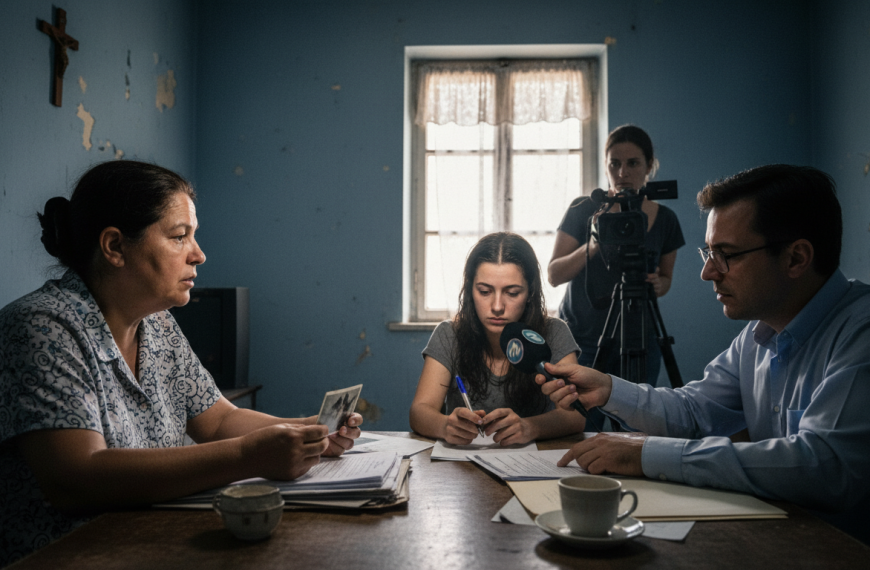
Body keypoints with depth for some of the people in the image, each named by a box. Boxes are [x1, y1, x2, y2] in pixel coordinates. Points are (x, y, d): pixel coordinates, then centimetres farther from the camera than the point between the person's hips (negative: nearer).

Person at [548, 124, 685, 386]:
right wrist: (591, 248, -25)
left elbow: (666, 277, 13)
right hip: (582, 342, -2)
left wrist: (658, 284, -10)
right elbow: (554, 276, -9)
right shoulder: (583, 210, -5)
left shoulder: (664, 219, 2)